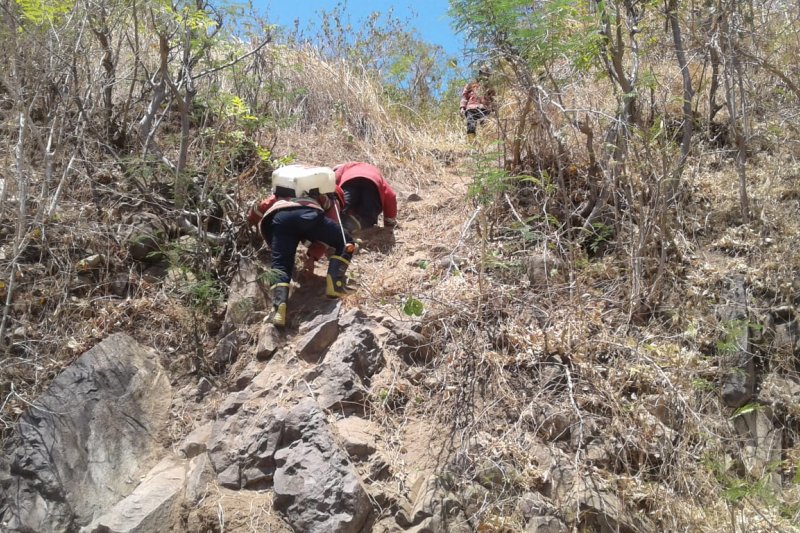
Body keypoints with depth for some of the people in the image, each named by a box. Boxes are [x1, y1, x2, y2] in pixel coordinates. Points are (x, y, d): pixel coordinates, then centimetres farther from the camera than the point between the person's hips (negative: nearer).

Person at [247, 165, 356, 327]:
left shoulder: (284, 192, 45)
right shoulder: (330, 199, 36)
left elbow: (262, 206, 36)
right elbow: (325, 233, 22)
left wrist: (250, 221, 54)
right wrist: (312, 256, 23)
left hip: (279, 218, 3)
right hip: (309, 214, -2)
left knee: (280, 266, 5)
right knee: (346, 243, 17)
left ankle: (279, 306, -21)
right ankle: (335, 283, -2)